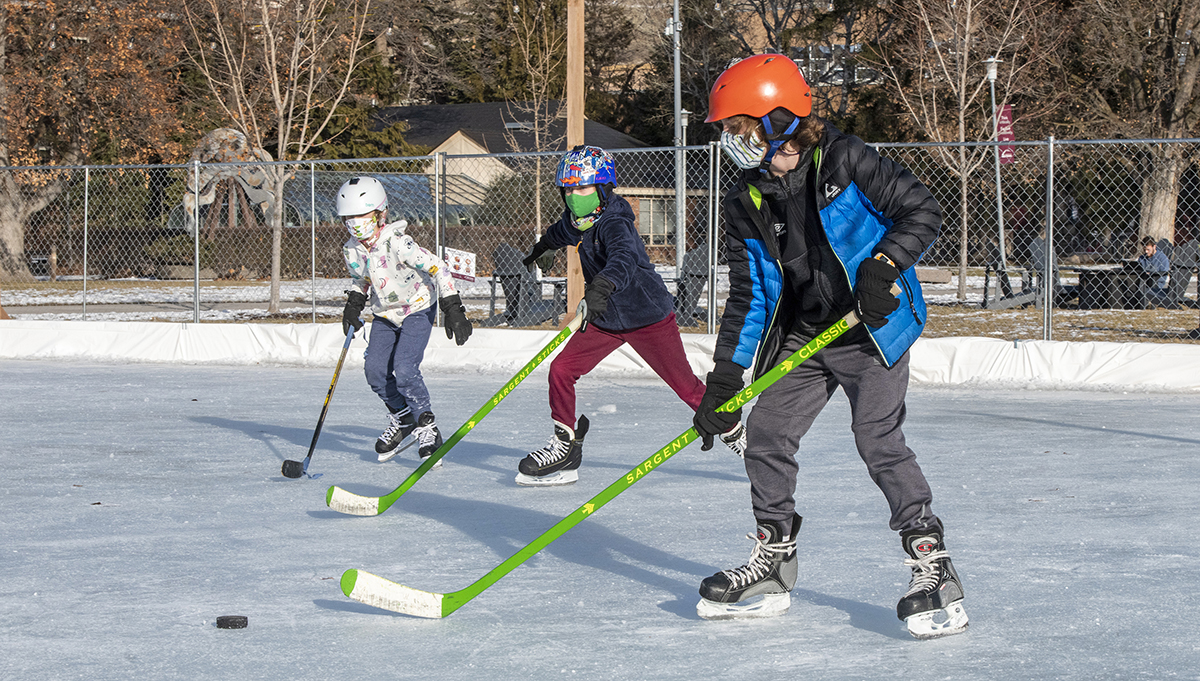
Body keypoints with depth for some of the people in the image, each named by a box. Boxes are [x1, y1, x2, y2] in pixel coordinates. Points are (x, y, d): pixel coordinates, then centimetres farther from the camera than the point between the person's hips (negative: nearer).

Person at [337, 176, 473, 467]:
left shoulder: (397, 243, -28)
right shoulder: (352, 250, -7)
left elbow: (437, 268, -26)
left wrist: (452, 308, -28)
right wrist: (353, 306, 0)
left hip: (417, 309, -7)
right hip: (385, 314, 7)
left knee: (404, 370, -21)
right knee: (376, 372, -4)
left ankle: (427, 426, -4)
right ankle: (402, 418, 20)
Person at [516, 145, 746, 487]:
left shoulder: (614, 224, -26)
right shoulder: (580, 220, -1)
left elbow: (625, 259, -48)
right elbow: (564, 230, 26)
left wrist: (604, 284, -68)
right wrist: (543, 247, 47)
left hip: (649, 317, -7)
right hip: (605, 320, 7)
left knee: (685, 386, -2)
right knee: (561, 370, -6)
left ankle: (734, 433, 20)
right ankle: (565, 447, 3)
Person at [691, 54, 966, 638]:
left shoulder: (844, 162, -15)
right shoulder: (746, 203, 1)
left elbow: (922, 210, -13)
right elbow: (748, 295, 3)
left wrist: (883, 266, -28)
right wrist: (725, 377, -3)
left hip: (871, 327, -6)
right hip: (800, 335, 6)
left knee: (878, 439, -17)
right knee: (766, 435, 3)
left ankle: (934, 570, -12)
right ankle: (772, 565, 20)